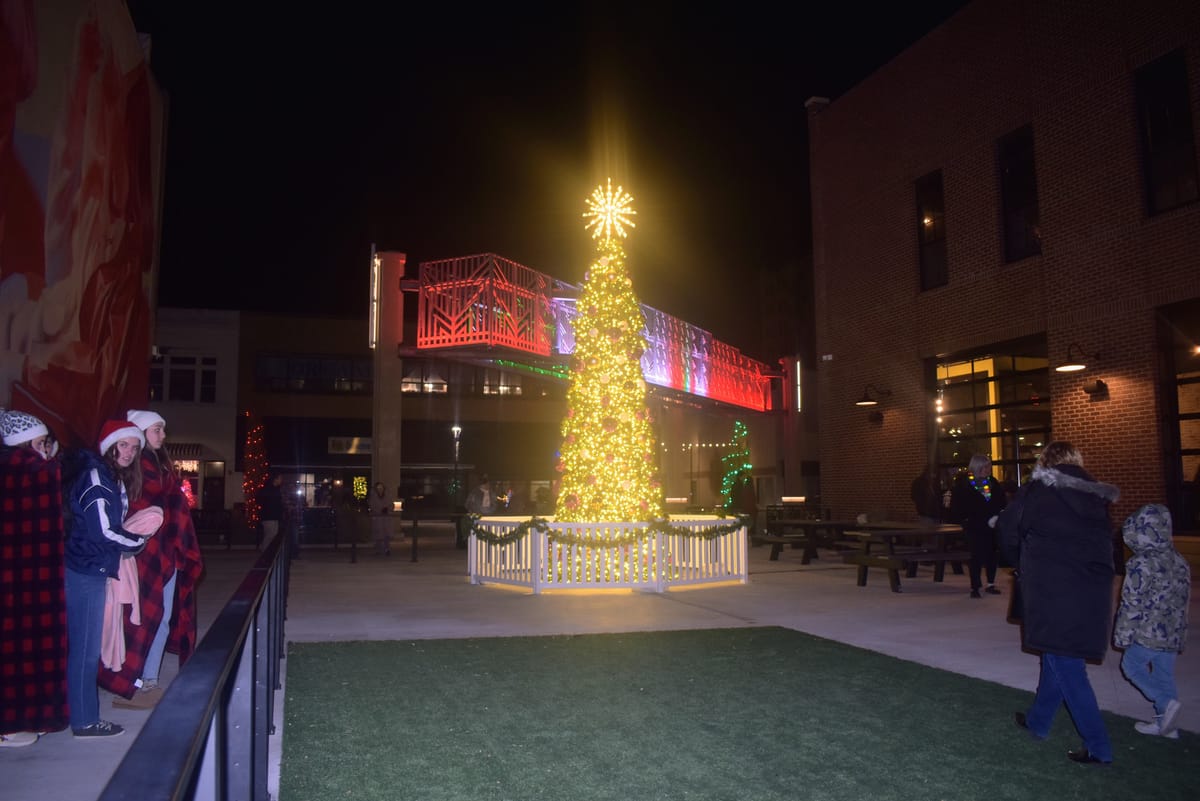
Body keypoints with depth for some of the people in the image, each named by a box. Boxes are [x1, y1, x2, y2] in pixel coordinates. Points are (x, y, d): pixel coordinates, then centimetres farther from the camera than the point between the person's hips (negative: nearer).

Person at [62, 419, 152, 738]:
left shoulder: (114, 478, 14)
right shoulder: (95, 477, -16)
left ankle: (84, 713, 26)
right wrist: (138, 542, -5)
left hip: (94, 570, 9)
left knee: (85, 647, 16)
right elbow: (103, 531, -19)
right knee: (86, 648, 0)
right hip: (85, 571, -9)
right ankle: (85, 721, 9)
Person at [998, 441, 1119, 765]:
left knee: (1065, 664, 0)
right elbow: (1105, 541, 11)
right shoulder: (1096, 495, 9)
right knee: (1059, 656, 18)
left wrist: (1024, 567, 19)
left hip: (1050, 589, -5)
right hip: (1093, 589, 6)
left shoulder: (1034, 491, -4)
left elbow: (1009, 535, 1)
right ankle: (1039, 720, 32)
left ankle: (1098, 746, 0)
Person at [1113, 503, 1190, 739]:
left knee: (1131, 665, 10)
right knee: (1164, 674, 15)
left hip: (1149, 633, -7)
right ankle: (1166, 724, 20)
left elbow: (1132, 603, -16)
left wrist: (1123, 634, -7)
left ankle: (1166, 702, -5)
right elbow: (1184, 597, 15)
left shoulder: (1141, 564, -17)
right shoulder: (1179, 561, 6)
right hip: (1174, 632, 7)